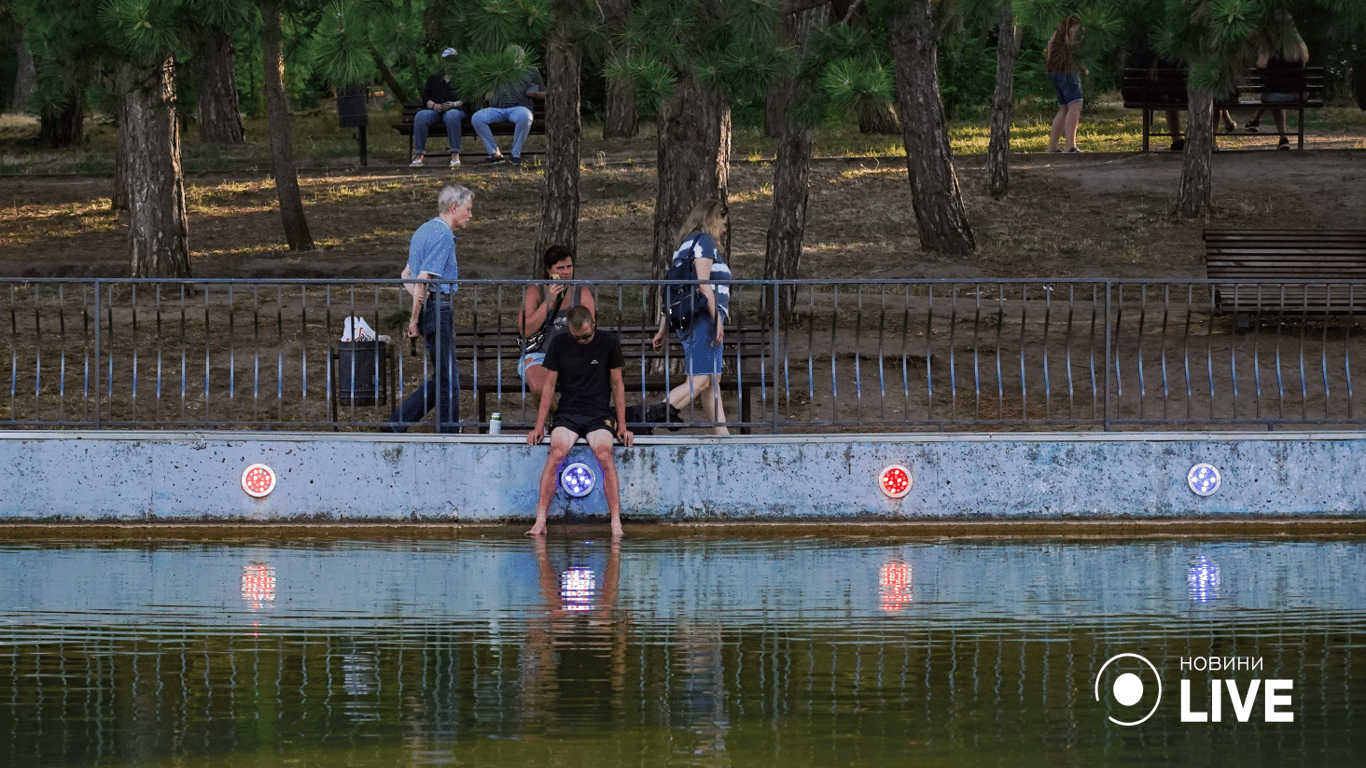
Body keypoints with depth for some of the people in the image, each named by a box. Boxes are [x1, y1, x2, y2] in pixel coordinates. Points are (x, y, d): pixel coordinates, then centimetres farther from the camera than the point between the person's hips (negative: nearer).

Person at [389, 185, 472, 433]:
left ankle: (397, 424, 11)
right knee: (448, 378, -3)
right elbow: (423, 279, -19)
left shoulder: (424, 231, 18)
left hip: (427, 308, 10)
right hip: (438, 307, -10)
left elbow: (407, 275, 23)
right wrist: (415, 318, -16)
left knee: (442, 378, 13)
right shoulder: (443, 234, -14)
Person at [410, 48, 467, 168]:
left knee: (451, 116, -40)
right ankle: (418, 156, -34)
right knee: (420, 117, -31)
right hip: (435, 110, 3)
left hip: (455, 109, -3)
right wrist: (434, 105, -7)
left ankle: (455, 156, -44)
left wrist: (455, 104, -14)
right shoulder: (433, 79, 27)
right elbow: (425, 97, 15)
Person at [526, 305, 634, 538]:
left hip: (599, 412, -1)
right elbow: (549, 384, 8)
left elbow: (617, 383, 6)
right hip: (568, 411, 1)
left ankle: (616, 524, -30)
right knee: (557, 453, -28)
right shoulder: (558, 344, 5)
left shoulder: (609, 342, 2)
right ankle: (540, 521, -29)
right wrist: (539, 425, 2)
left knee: (604, 454, -30)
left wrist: (622, 425, 1)